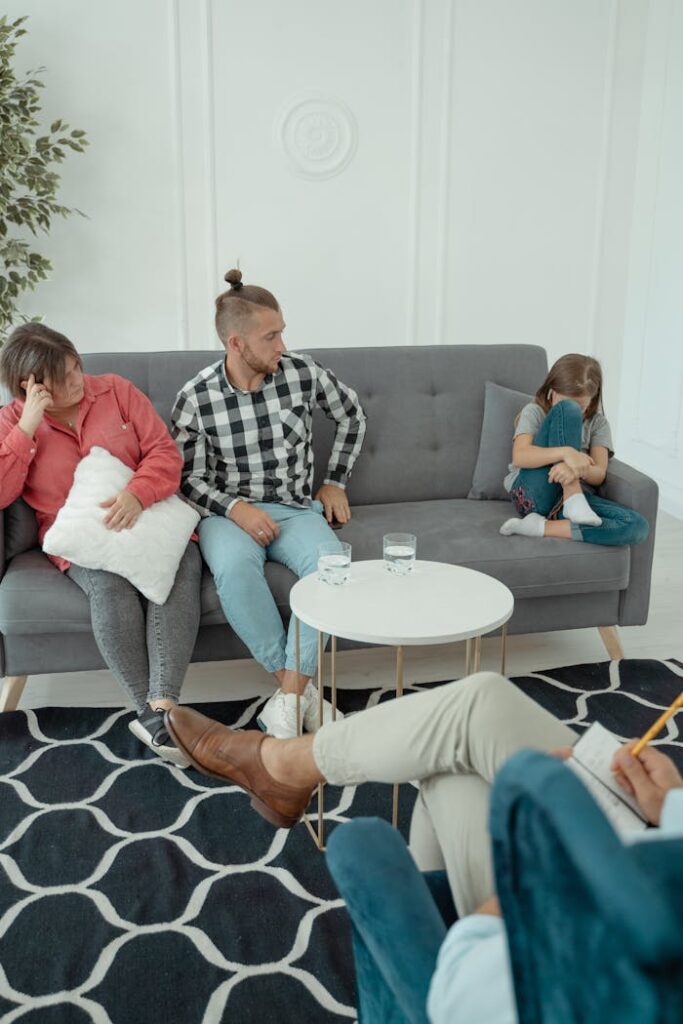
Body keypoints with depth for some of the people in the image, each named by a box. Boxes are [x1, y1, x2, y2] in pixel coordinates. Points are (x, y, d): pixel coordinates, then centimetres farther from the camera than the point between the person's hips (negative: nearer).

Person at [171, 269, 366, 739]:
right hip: (227, 511, -1)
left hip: (295, 508, 2)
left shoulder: (303, 372, -4)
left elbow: (352, 414, 14)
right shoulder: (195, 398, -8)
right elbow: (189, 478, 0)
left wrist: (335, 482, 11)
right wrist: (235, 508, -18)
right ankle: (300, 685, -21)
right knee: (234, 567, -37)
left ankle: (289, 695, -23)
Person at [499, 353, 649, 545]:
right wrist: (566, 452, -31)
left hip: (567, 498, 4)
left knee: (638, 526, -26)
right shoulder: (534, 412, 7)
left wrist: (577, 469, -26)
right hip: (531, 493, -3)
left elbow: (598, 475, -1)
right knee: (567, 410, -19)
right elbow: (519, 456, -14)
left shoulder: (597, 422, 14)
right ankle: (574, 500, -25)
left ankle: (542, 527, -27)